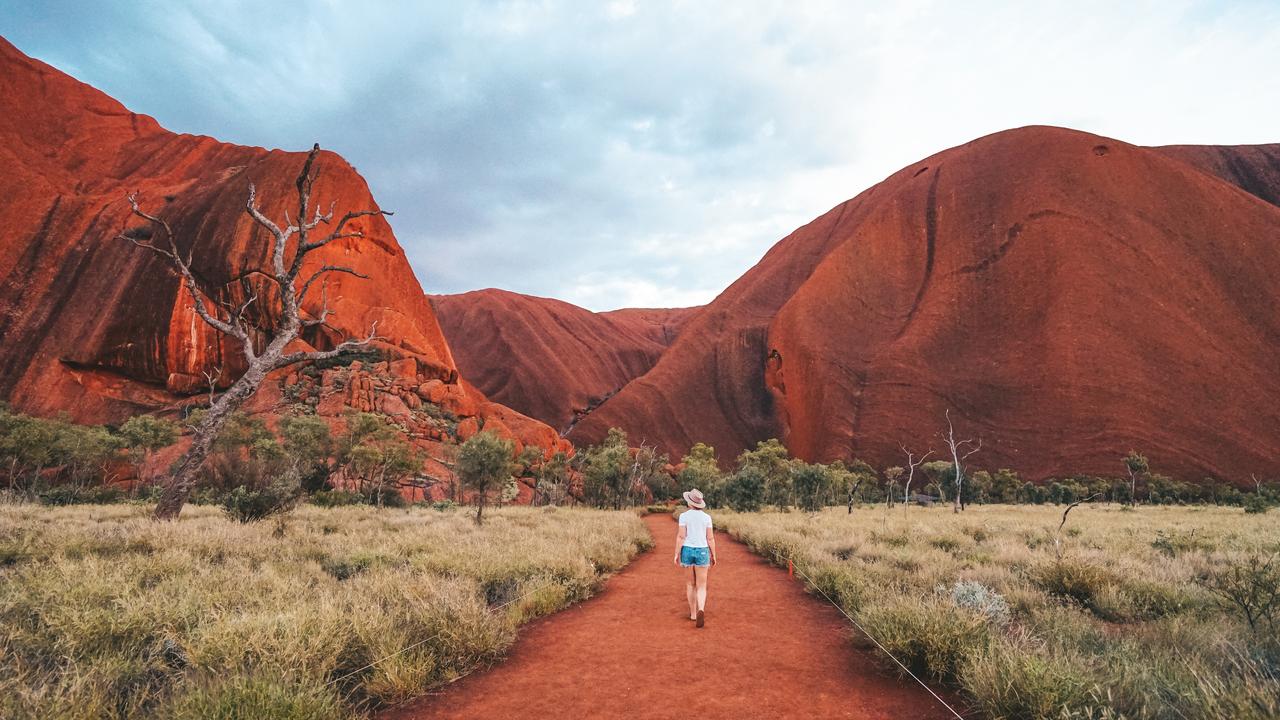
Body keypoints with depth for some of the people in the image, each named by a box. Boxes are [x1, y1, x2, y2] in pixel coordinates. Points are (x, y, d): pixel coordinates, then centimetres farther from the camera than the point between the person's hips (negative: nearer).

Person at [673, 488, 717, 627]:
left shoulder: (684, 515, -7)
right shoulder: (706, 517, -2)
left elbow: (681, 536, -11)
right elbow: (710, 538, -1)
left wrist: (676, 554, -5)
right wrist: (713, 555, 9)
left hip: (687, 551, 0)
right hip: (702, 552, 0)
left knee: (690, 584, 18)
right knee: (701, 586, 2)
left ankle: (693, 613, 24)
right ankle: (701, 610, -23)